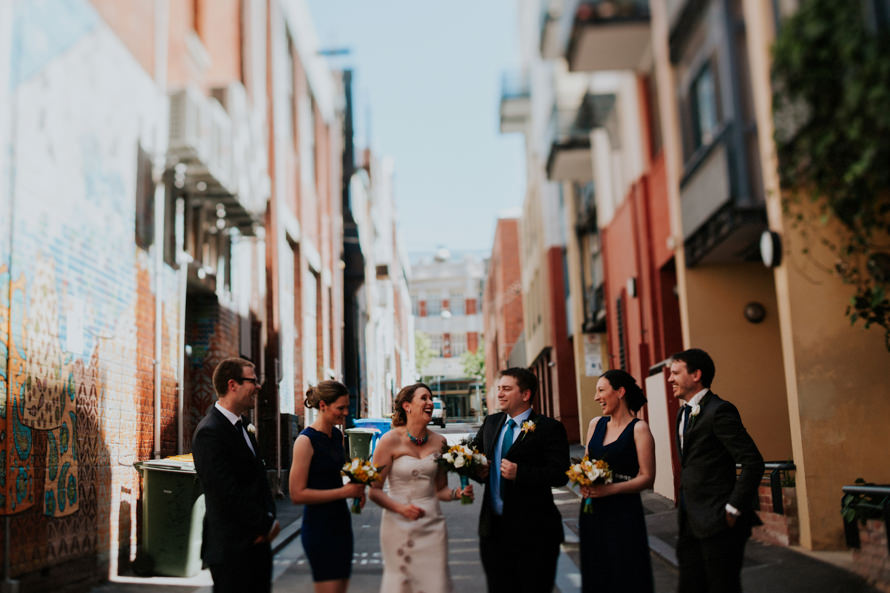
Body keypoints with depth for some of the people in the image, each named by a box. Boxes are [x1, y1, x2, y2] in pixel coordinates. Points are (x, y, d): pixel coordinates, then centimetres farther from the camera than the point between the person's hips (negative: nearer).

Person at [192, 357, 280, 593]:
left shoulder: (243, 423, 11)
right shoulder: (209, 433, -18)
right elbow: (228, 494, -21)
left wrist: (269, 517, -3)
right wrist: (267, 524, -12)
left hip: (257, 541, 9)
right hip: (232, 548, -9)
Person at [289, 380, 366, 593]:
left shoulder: (337, 435, 10)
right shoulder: (306, 440, -14)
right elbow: (297, 494, -18)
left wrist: (356, 488, 5)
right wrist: (344, 491, -18)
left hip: (340, 522, 8)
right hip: (319, 526, -8)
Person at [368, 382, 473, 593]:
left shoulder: (439, 442, 5)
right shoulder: (390, 440, -7)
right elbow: (374, 490, -7)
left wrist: (457, 493, -7)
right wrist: (401, 508, -21)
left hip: (432, 523, 4)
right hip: (399, 525, -3)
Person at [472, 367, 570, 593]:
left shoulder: (549, 428, -9)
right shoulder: (491, 423, 10)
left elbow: (560, 474, -17)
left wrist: (519, 473, -27)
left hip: (533, 532, -5)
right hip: (494, 528, 6)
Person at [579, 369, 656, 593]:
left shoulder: (638, 429, -8)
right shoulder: (596, 424, 10)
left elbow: (647, 477, -11)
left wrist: (610, 489, -21)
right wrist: (583, 482, -3)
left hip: (623, 513, -5)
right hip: (593, 511, 6)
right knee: (596, 574, 11)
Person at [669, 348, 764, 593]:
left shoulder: (719, 411, -14)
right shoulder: (684, 413, 15)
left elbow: (753, 462, -18)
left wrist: (733, 509, -17)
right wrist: (685, 509, 14)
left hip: (717, 523, -9)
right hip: (690, 523, 9)